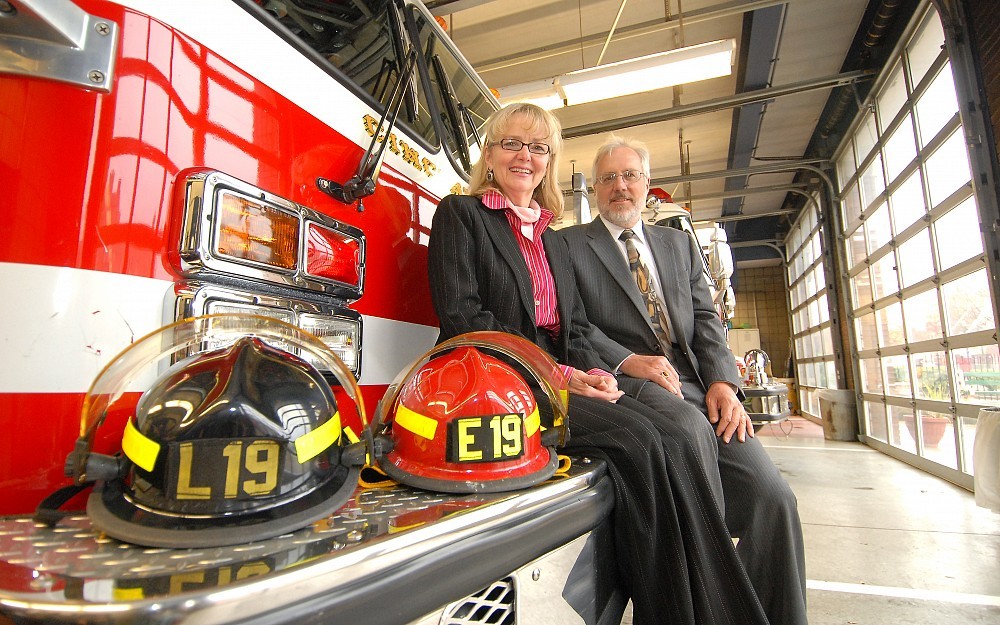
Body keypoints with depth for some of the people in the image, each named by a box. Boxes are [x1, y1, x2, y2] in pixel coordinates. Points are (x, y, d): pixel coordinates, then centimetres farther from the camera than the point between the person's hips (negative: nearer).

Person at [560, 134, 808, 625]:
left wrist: (722, 381, -3)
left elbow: (705, 318, 15)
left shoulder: (679, 243, 24)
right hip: (624, 385, -4)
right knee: (689, 424, -35)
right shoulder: (570, 243, 10)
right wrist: (625, 360, -17)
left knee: (772, 496, -13)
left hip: (697, 386, 5)